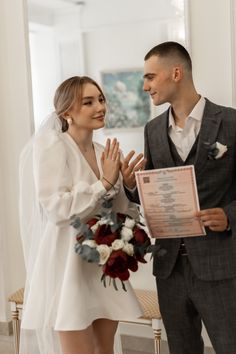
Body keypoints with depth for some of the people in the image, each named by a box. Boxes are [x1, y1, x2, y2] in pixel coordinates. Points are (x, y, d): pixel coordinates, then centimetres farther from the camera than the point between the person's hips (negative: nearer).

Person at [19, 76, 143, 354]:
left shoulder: (105, 152, 9)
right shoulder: (53, 146, -11)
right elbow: (57, 208, -21)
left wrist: (127, 183, -5)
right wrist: (105, 183, -17)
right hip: (69, 265, -6)